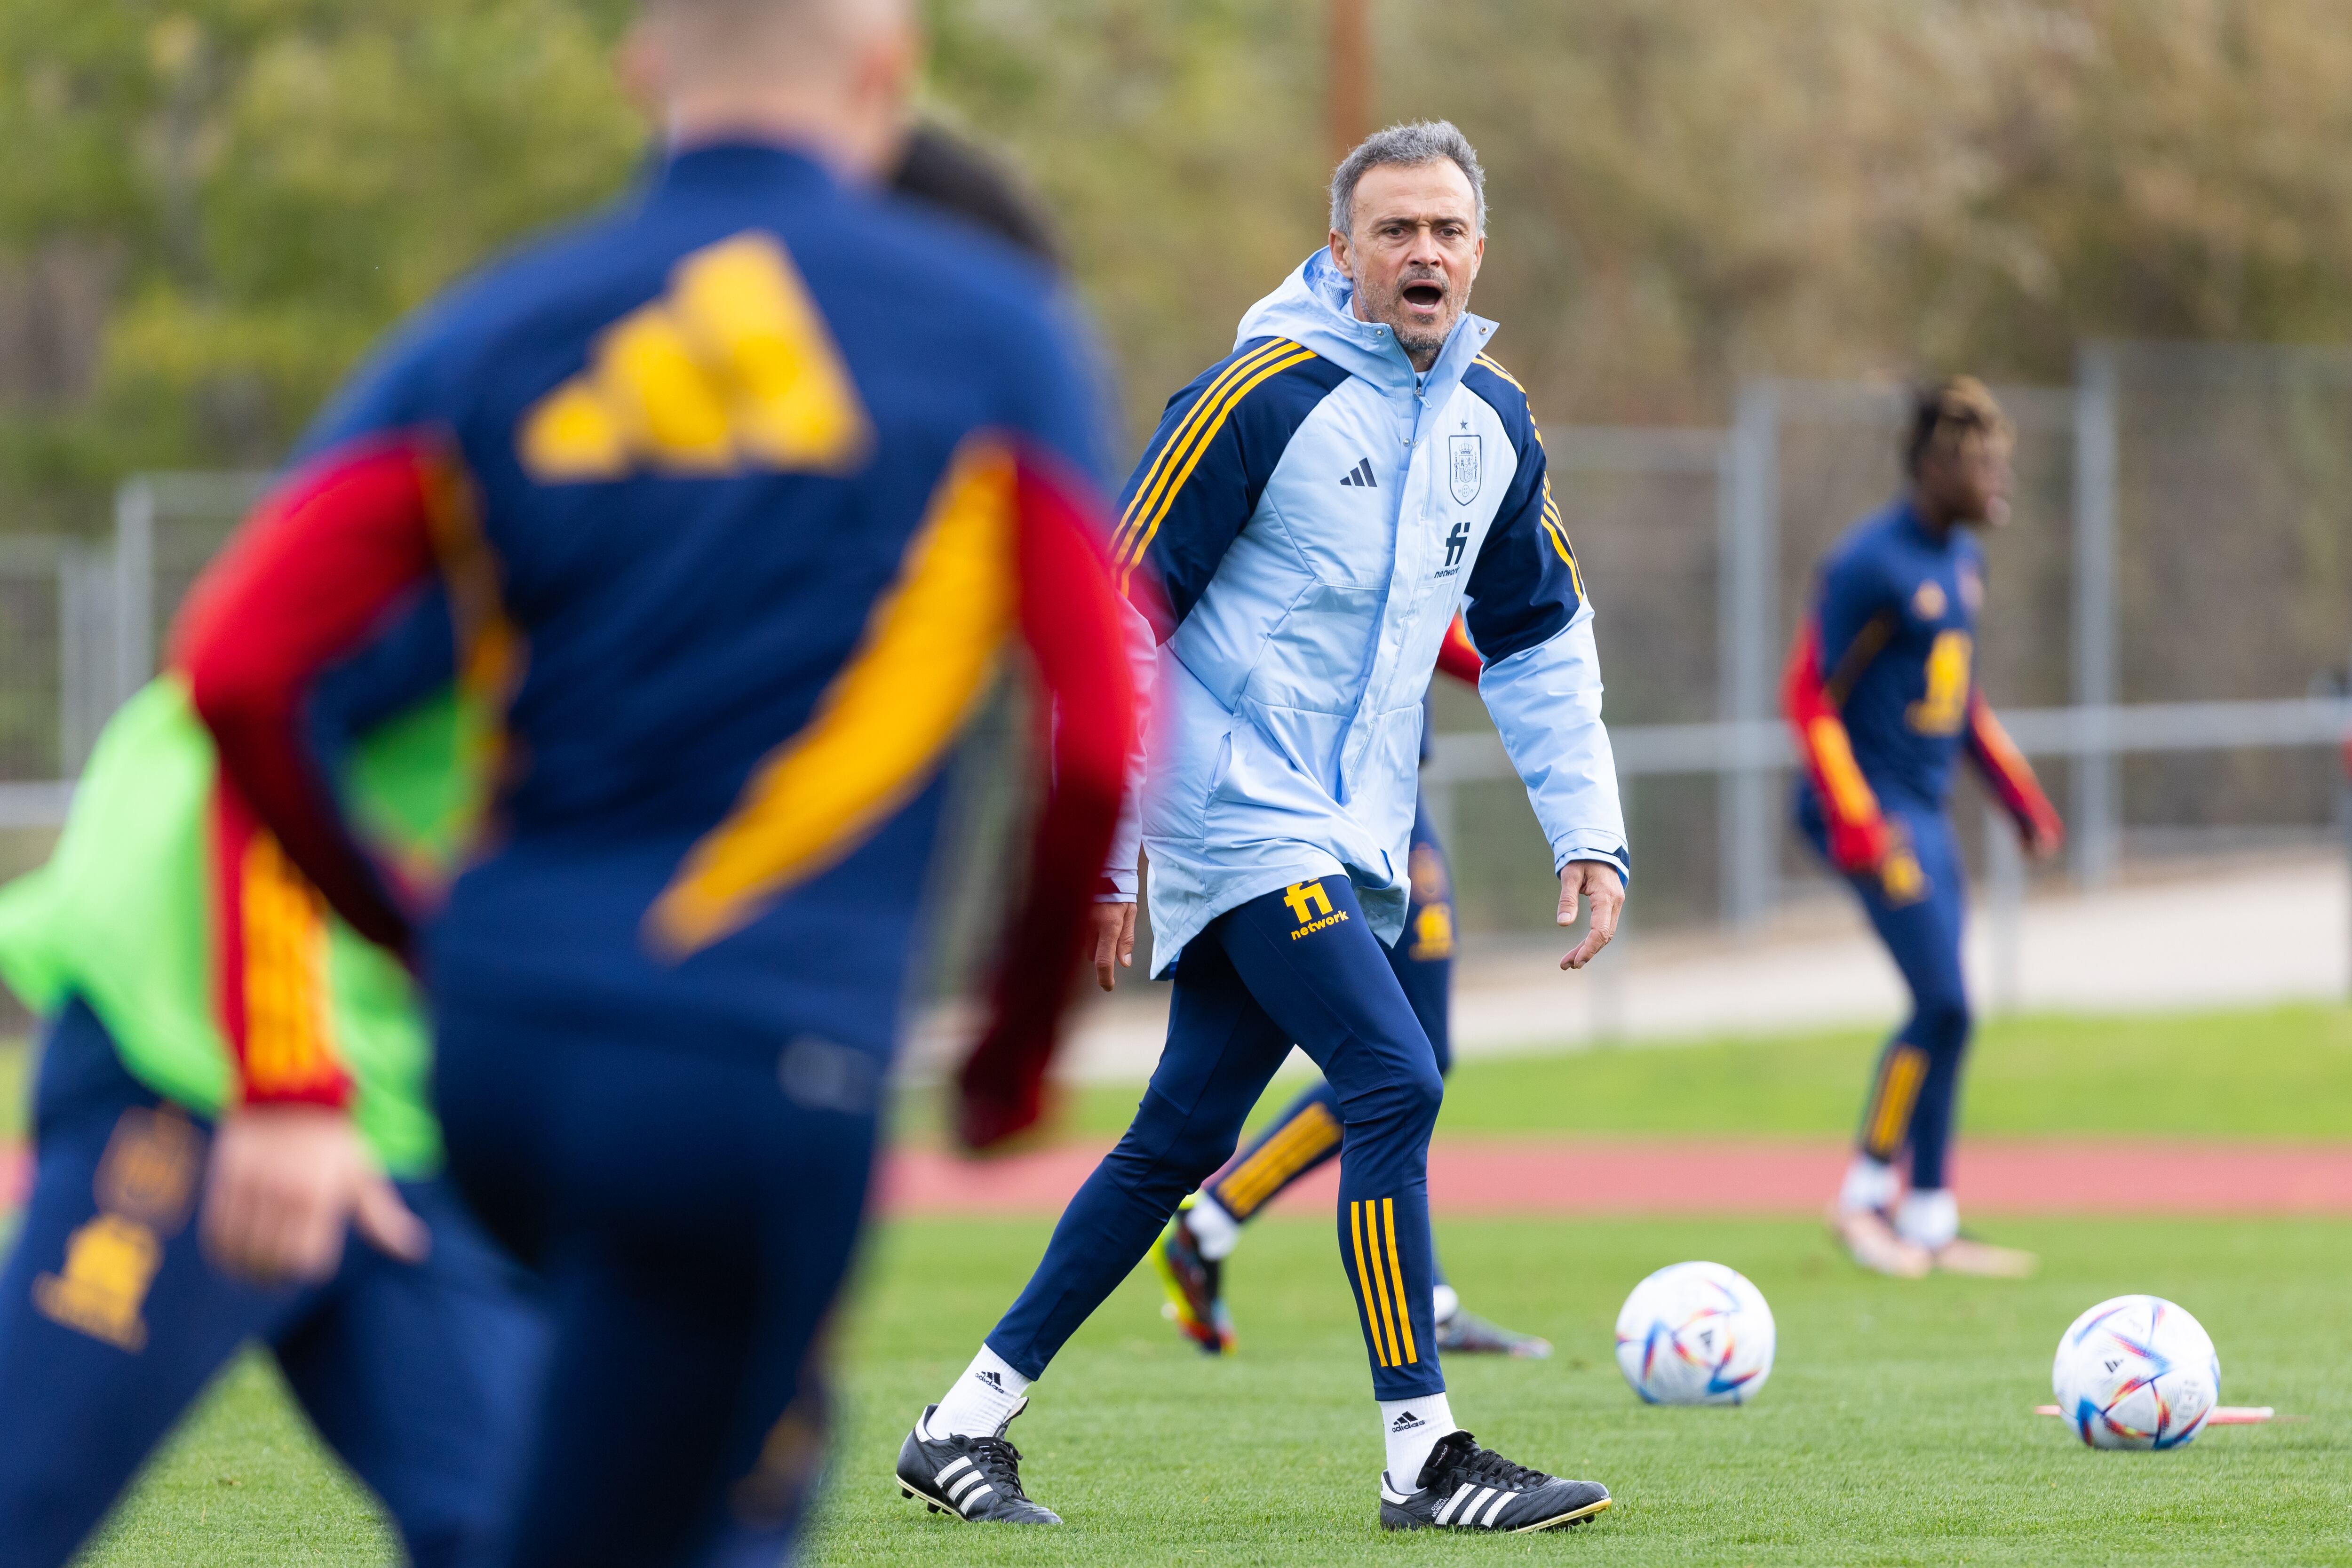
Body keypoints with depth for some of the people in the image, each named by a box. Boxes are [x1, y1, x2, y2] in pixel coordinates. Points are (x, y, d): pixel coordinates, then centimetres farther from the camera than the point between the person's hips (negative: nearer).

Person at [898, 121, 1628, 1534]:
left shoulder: (1493, 421, 9)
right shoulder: (1264, 396, -13)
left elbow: (1542, 640, 20)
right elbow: (1118, 609, -11)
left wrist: (1588, 832, 10)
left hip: (1351, 839, 7)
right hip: (1237, 820, -7)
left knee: (1181, 1140, 9)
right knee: (1395, 1084, -17)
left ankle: (967, 1423, 17)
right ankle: (1425, 1459, -13)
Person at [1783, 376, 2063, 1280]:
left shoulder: (1960, 558, 13)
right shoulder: (1871, 564, -15)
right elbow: (1810, 697, -15)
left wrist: (2020, 799, 21)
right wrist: (1856, 822, -21)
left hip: (1924, 810, 9)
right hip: (1872, 808, -9)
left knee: (1944, 1016, 8)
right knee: (1943, 1004, -14)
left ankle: (1929, 1221, 13)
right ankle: (1863, 1195, -1)